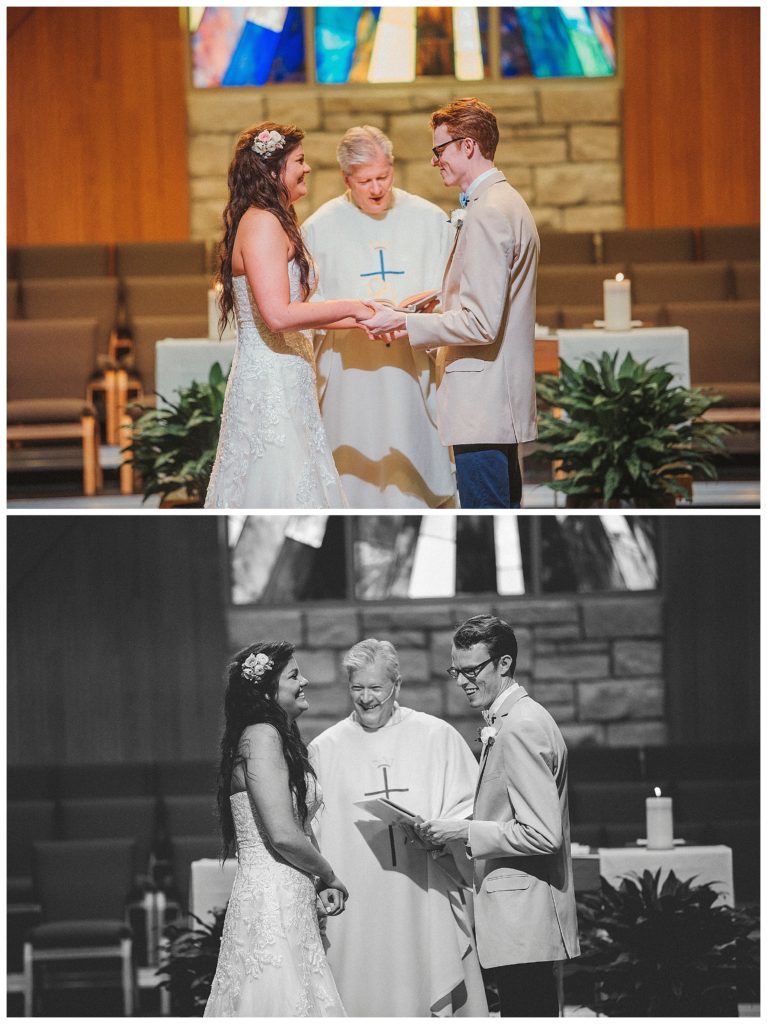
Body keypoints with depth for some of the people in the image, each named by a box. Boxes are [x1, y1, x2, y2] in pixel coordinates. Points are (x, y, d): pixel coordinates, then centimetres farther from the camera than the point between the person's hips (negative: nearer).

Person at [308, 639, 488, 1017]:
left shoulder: (437, 737, 6)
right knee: (366, 1003, -3)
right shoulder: (325, 749, 9)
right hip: (356, 911, 1)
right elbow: (311, 831, 11)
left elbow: (470, 806, 7)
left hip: (426, 901, 0)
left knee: (438, 999, -3)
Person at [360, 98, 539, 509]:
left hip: (482, 405, -11)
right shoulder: (508, 203, 17)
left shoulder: (486, 213, -17)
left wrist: (404, 323, -14)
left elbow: (481, 323, -22)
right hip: (500, 401, 11)